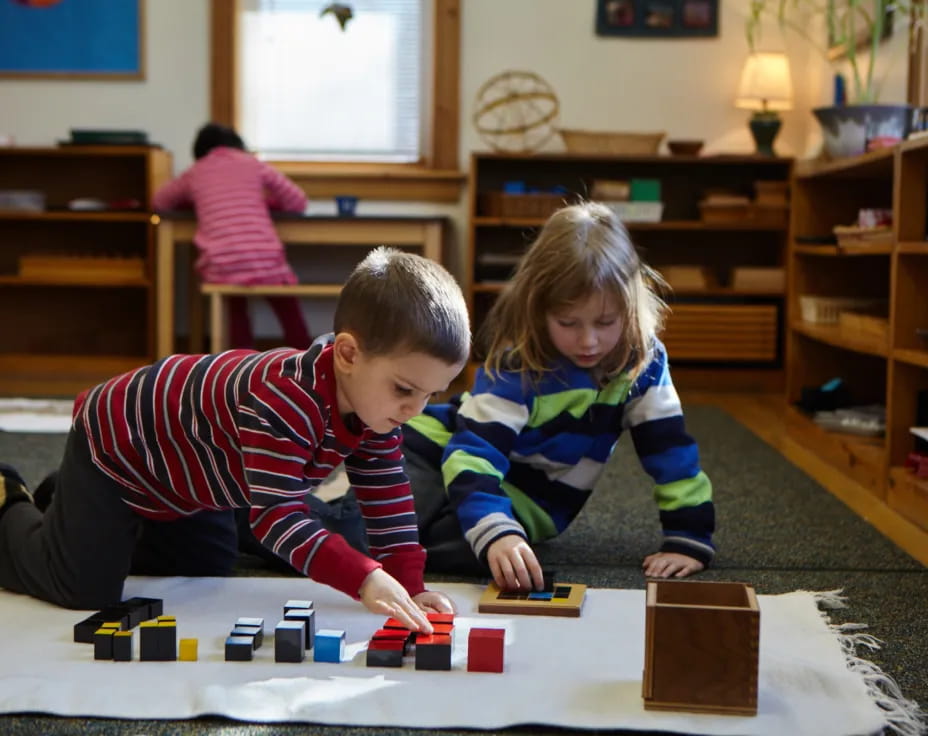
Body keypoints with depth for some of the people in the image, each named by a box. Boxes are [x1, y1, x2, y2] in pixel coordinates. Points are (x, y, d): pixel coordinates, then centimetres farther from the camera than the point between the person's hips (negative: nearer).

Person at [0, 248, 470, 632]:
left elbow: (389, 500, -9)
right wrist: (365, 579, -54)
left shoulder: (375, 406, -17)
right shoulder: (284, 402, -44)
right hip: (115, 442, -8)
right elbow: (277, 515, -47)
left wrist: (409, 583, -18)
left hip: (185, 456, 9)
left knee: (207, 571, 23)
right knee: (86, 590, -10)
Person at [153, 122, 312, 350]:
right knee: (290, 315, 23)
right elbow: (298, 202, 18)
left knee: (236, 307, 32)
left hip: (221, 267, 1)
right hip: (265, 262, -1)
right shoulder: (253, 164, 16)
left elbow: (158, 202, 35)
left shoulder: (194, 173, 19)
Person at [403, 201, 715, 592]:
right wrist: (496, 534, -51)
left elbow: (671, 449, -8)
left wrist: (689, 538, -16)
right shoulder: (514, 365, -25)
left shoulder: (643, 363, -14)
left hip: (525, 501, 2)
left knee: (459, 549, -32)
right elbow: (473, 453, -34)